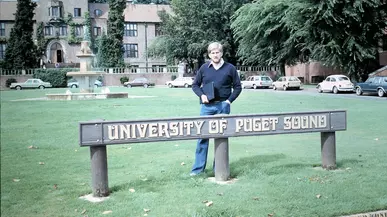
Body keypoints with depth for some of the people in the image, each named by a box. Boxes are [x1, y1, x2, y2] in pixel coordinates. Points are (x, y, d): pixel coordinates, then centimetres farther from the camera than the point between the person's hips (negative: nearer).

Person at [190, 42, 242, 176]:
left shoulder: (230, 68, 4)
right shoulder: (204, 68, 7)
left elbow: (237, 87, 7)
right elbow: (195, 85, 13)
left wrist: (229, 100, -5)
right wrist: (201, 95, -5)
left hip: (223, 106, -1)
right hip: (207, 106, 1)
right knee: (202, 136, 1)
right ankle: (199, 167, 9)